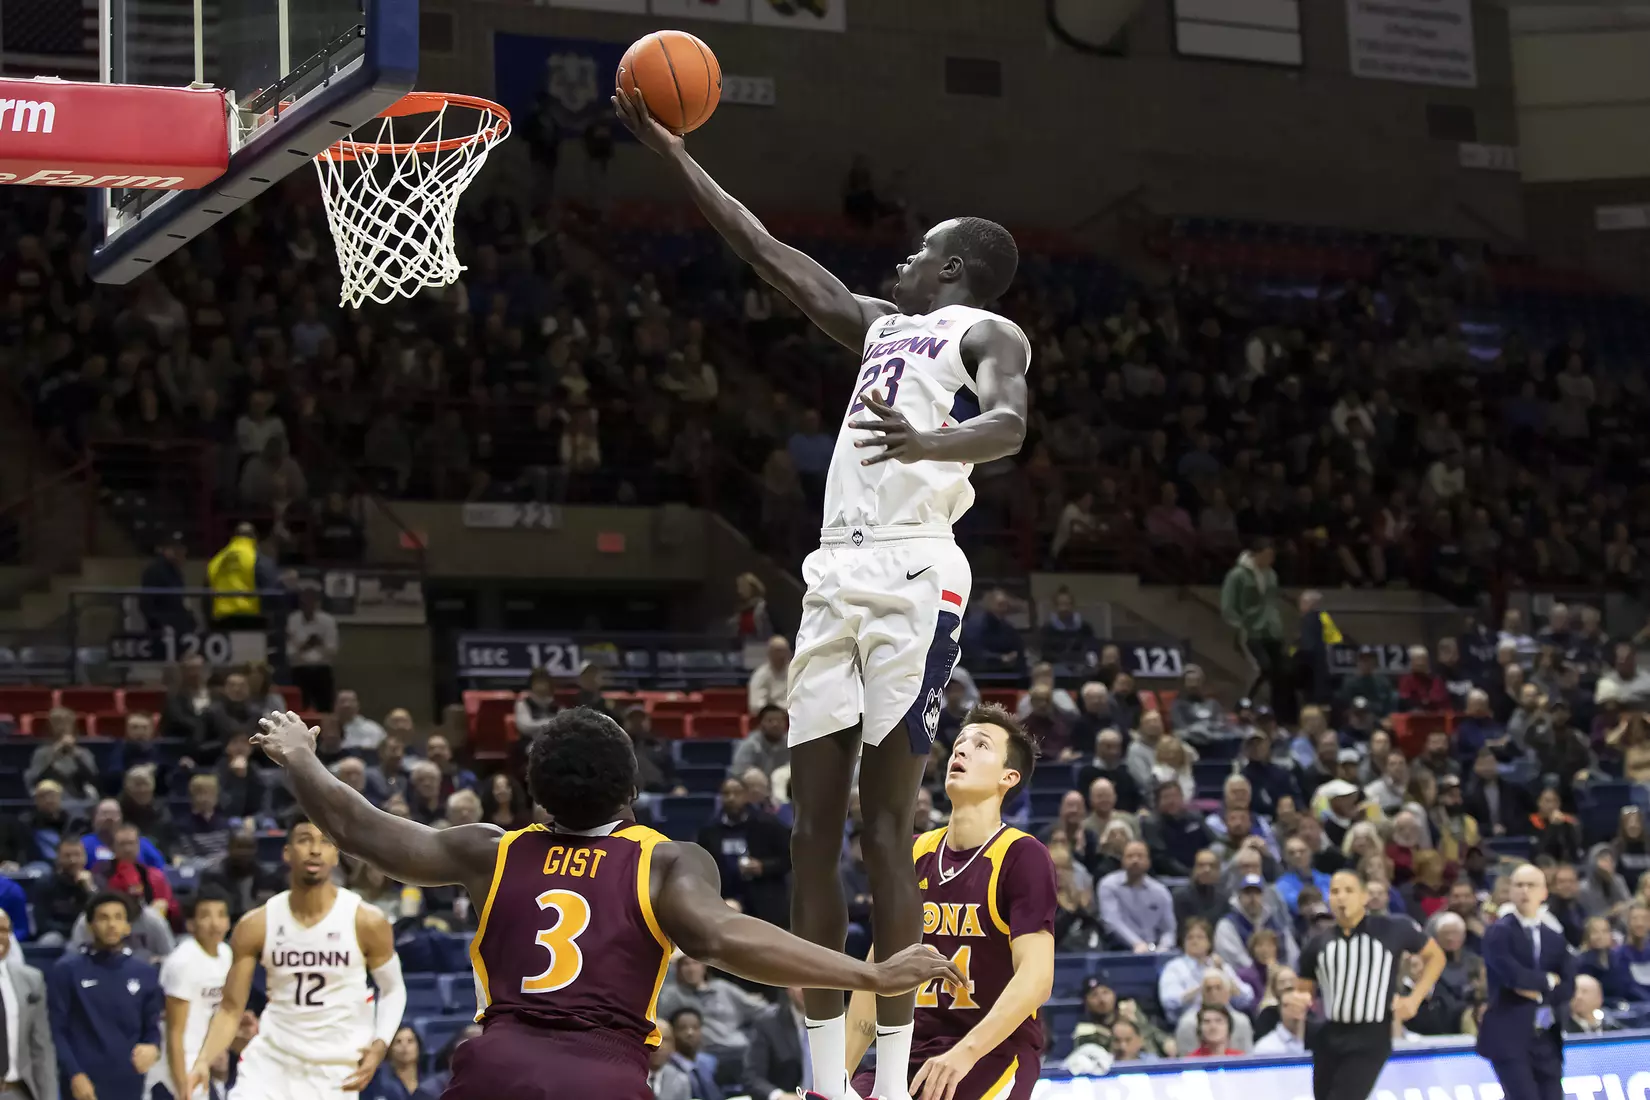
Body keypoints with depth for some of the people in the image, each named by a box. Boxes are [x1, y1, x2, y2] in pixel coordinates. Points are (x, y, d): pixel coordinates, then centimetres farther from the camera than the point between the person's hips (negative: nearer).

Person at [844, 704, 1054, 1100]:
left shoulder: (1022, 857, -7)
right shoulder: (913, 856, 10)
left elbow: (1036, 978, -17)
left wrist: (964, 1053, -29)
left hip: (996, 1052, -5)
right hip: (913, 1051, 5)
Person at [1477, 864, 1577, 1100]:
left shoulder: (1555, 939, 15)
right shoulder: (1498, 932, -2)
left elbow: (1568, 987, 4)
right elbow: (1512, 974, -17)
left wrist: (1538, 991, -11)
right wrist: (1548, 981, -2)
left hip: (1546, 1039, 6)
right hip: (1509, 1036, -5)